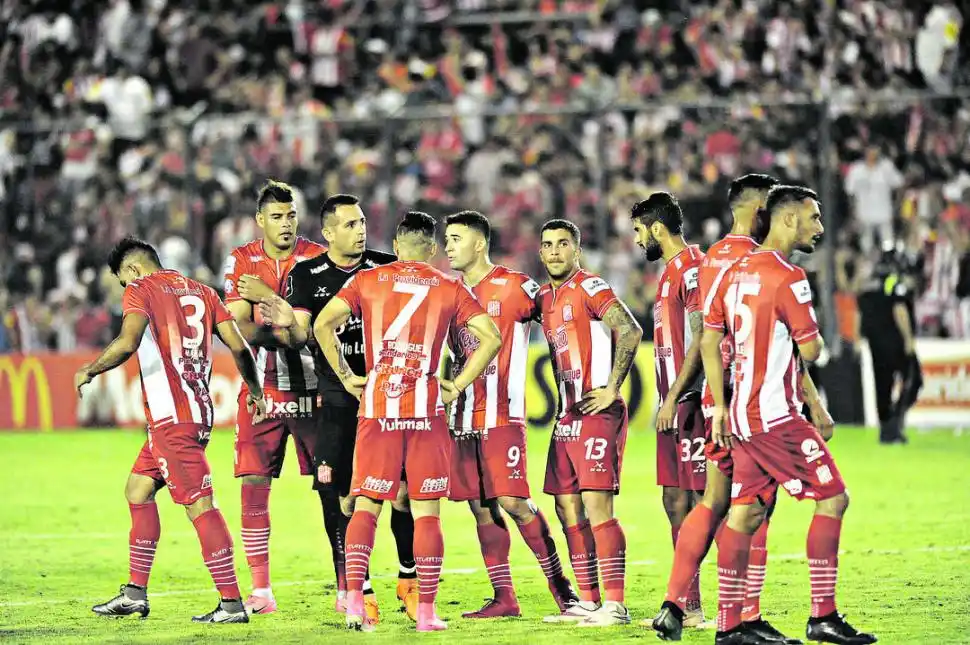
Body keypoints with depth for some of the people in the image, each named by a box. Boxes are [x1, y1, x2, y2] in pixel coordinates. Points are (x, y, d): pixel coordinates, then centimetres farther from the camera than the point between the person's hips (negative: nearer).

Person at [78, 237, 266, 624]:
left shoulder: (141, 289, -2)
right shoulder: (199, 291, 18)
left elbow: (128, 342, -19)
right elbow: (238, 346, 12)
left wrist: (89, 371, -6)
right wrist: (255, 391, 25)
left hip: (172, 417, -9)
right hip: (199, 411, 9)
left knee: (200, 506, -9)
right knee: (138, 490, 18)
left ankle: (232, 603, -12)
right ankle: (135, 593, 20)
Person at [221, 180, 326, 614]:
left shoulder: (317, 258, 0)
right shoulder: (241, 261, 4)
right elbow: (238, 325, -2)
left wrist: (269, 297, -20)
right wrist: (270, 333, -22)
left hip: (312, 386, -1)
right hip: (261, 389, 1)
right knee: (254, 484, -5)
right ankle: (260, 590, 1)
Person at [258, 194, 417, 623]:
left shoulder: (388, 269, 4)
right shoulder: (307, 276, 3)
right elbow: (301, 336, -3)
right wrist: (289, 325, -25)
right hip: (338, 399, 0)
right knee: (339, 495, -3)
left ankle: (409, 579, 14)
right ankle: (359, 591, 5)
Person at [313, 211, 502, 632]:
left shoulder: (366, 281, 6)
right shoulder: (449, 289, 6)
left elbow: (323, 324, -3)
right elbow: (491, 337, -2)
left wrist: (345, 376, 5)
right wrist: (457, 385, 4)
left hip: (376, 408, 1)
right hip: (426, 409, -1)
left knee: (366, 506, 6)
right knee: (426, 512, 4)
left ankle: (354, 601, -7)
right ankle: (426, 611, 2)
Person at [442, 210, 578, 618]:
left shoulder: (513, 286, -6)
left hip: (502, 415, -7)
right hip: (464, 416, 7)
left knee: (512, 501, -11)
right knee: (481, 507, 4)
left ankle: (559, 584, 0)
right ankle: (504, 598, 7)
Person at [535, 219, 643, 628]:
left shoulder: (589, 288, -9)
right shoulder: (544, 297, 16)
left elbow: (630, 332, -21)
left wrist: (611, 389, -19)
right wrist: (562, 403, 16)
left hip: (596, 412, -9)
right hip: (567, 416, 9)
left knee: (596, 505, -12)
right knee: (568, 509, 9)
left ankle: (614, 604, -11)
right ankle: (587, 602, 15)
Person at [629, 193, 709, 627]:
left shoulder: (692, 268, -12)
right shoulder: (670, 271, 19)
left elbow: (700, 339, -18)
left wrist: (673, 397, -19)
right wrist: (667, 400, 18)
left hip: (690, 401, -10)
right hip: (673, 405, 10)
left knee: (702, 502, -9)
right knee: (675, 501, 10)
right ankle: (686, 605, 14)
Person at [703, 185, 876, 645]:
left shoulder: (733, 273, 12)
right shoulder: (788, 279, -14)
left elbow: (709, 342, 13)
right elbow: (811, 350, -13)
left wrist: (720, 406, 15)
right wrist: (811, 329, 10)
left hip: (741, 415, 8)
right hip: (776, 416, -8)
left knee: (745, 513, 9)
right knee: (832, 499, -2)